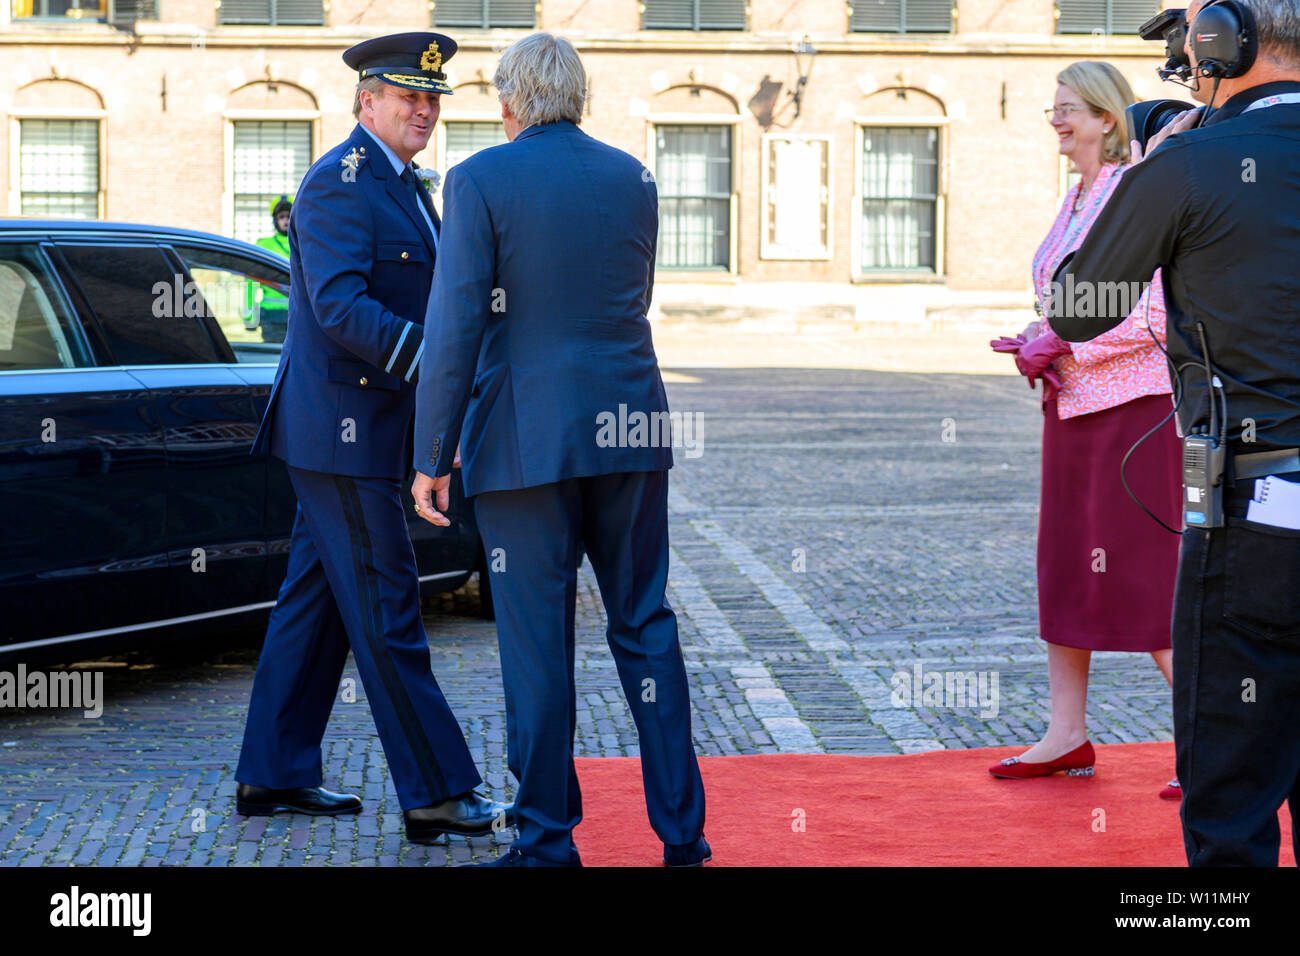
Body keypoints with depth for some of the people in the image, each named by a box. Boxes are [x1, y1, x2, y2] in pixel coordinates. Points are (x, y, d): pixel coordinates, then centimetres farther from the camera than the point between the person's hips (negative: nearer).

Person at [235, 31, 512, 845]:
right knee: (386, 610, -7)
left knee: (316, 597, 13)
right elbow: (338, 305, -25)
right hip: (342, 424, -10)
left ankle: (275, 775, 21)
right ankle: (437, 795, -4)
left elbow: (423, 303, 23)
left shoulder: (405, 187, 18)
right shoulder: (340, 182, -14)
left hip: (365, 425, 10)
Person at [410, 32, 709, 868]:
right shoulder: (633, 179, 7)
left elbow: (455, 327, -11)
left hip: (527, 437, -4)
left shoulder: (480, 180, -7)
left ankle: (548, 842, 8)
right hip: (630, 425, 4)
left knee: (537, 641, 2)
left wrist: (433, 458, -6)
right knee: (646, 626, 12)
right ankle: (682, 831, 15)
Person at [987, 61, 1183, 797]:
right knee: (1064, 565, 11)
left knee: (1141, 578, -8)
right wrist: (1038, 348, 6)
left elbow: (1155, 314, -20)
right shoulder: (1076, 198, 14)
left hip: (1131, 405, -9)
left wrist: (1063, 348, -16)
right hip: (1073, 404, 9)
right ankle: (1067, 736, 19)